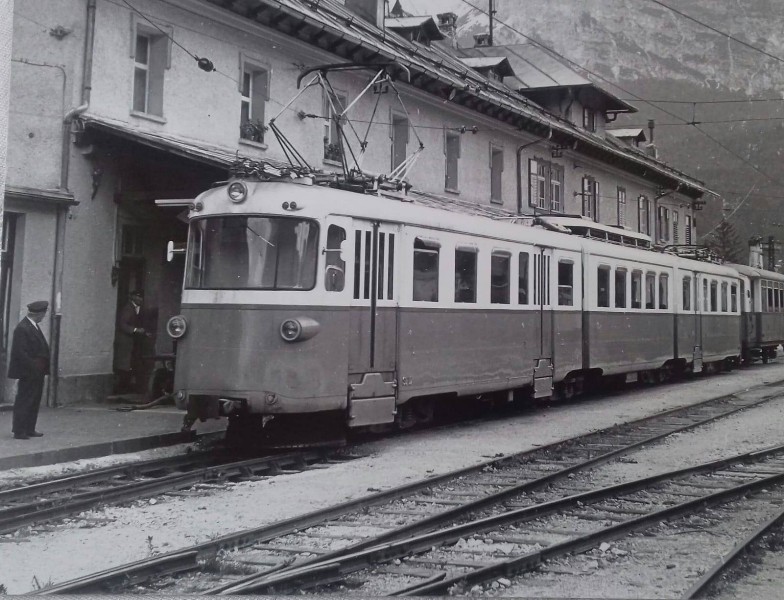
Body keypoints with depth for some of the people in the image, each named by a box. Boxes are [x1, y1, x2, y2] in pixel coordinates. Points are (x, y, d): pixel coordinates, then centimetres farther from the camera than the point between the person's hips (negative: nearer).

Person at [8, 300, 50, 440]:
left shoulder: (34, 326, 12)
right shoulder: (22, 328, -18)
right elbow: (20, 352, -21)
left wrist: (47, 366, 10)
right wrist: (33, 368, -21)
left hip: (37, 373, 10)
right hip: (28, 373, -10)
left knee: (34, 402, 14)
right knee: (24, 402, -2)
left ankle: (29, 429, 23)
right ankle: (19, 431, 5)